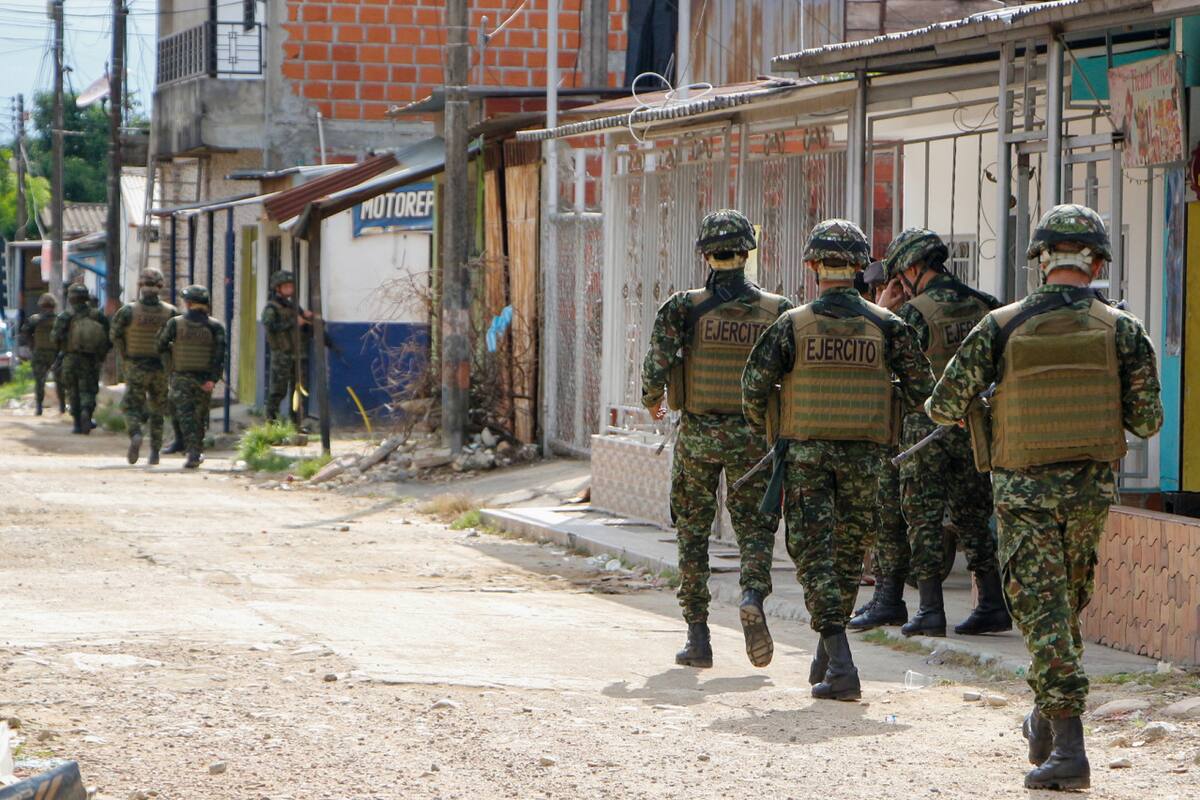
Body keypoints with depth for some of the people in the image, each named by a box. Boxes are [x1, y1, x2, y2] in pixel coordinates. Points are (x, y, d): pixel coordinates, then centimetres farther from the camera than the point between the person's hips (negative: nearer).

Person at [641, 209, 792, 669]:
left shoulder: (683, 308, -7)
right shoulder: (775, 311, -3)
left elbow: (656, 365, -12)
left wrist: (652, 401, 9)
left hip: (697, 433, 0)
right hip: (752, 437, 0)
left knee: (693, 533, 11)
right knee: (755, 528, 9)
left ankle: (697, 637, 9)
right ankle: (754, 597, -22)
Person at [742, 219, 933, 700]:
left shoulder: (792, 325, -4)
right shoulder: (885, 326, 0)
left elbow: (755, 383, -5)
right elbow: (920, 385, 0)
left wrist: (761, 427, 15)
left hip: (806, 450, -2)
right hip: (864, 456, 2)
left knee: (814, 553, -1)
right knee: (849, 554, 15)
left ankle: (840, 664, -15)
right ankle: (827, 660, 25)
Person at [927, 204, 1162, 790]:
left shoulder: (1002, 326, -8)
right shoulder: (1122, 330, -5)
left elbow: (946, 405, -7)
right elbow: (1146, 420, -4)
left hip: (1022, 489, -2)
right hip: (1091, 486, 2)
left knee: (1041, 611, 0)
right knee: (1068, 605, 22)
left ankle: (1068, 746, -9)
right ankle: (1046, 720, 32)